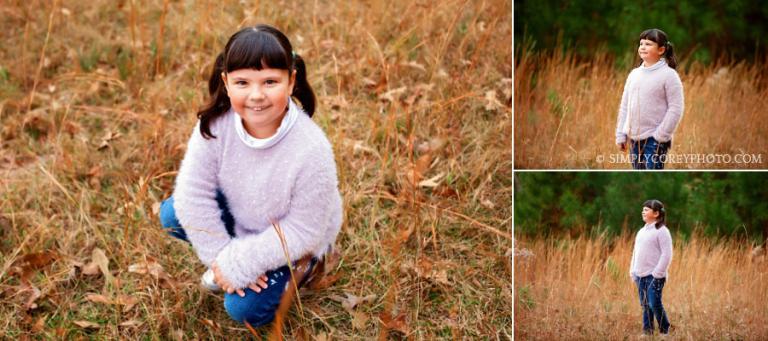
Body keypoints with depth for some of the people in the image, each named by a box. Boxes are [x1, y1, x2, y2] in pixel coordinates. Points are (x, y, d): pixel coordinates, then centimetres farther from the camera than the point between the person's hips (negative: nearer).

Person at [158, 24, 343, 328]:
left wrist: (238, 264, -24)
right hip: (241, 217, 5)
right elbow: (194, 192, -18)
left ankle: (301, 267, 14)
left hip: (292, 242, -4)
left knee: (245, 309, -11)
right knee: (172, 215, -12)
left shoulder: (311, 152, -38)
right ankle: (227, 263, 12)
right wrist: (222, 257, -21)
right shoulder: (215, 124, -28)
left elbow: (302, 231, -27)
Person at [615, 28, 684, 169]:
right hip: (635, 137, 6)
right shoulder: (634, 74, 10)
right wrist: (621, 134, 9)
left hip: (655, 138, -6)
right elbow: (625, 106, 14)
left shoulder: (669, 75, -8)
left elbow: (675, 108, -11)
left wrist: (661, 135, -15)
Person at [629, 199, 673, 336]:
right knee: (645, 305, 9)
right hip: (640, 275, 8)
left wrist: (657, 273, -18)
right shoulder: (641, 231, 16)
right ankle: (647, 331, 15)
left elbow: (667, 254, -15)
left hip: (654, 276, -8)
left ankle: (664, 331, 2)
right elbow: (636, 252, 21)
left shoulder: (662, 231, -9)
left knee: (655, 304, -10)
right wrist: (633, 271, 14)